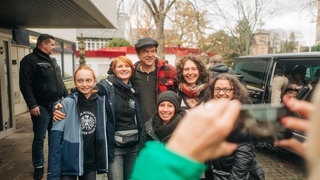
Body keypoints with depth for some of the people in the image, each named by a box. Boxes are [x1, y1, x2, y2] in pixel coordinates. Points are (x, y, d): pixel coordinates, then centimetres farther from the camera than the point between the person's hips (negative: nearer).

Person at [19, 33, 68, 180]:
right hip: (41, 107, -7)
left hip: (56, 105, 7)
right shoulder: (29, 60, -8)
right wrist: (32, 105, -20)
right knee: (39, 138, 4)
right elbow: (25, 85, -15)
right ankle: (38, 167, 19)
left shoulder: (52, 61, 16)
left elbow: (60, 81, 22)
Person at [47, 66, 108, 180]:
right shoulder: (67, 104, -13)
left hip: (91, 164, 3)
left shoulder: (101, 102, -4)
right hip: (69, 164, -3)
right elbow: (56, 138, -13)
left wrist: (104, 160, 5)